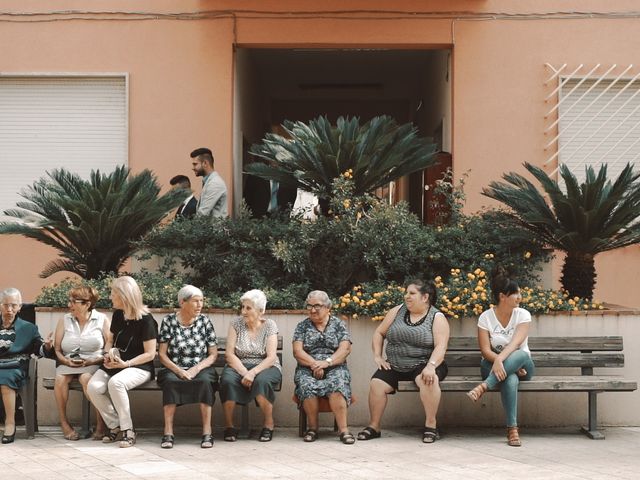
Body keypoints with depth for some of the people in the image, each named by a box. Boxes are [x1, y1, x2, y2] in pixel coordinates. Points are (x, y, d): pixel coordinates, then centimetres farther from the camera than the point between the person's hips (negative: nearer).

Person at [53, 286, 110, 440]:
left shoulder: (102, 320, 4)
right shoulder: (64, 320, 13)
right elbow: (57, 350, 9)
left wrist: (93, 361, -16)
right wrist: (66, 361, -11)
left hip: (93, 363, -3)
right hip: (68, 364, 3)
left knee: (87, 378, -36)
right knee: (60, 378, -30)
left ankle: (101, 424, -26)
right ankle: (64, 423, -17)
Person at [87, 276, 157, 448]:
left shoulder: (145, 320, -11)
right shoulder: (118, 315, 9)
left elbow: (150, 354, -11)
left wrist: (126, 363, -20)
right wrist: (108, 354, 1)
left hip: (139, 367, -6)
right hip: (114, 365, 6)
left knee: (115, 383, -37)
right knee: (93, 387, -23)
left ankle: (127, 430, -21)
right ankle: (114, 425, -3)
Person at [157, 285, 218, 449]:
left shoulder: (205, 321, 6)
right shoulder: (169, 321, 3)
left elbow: (213, 354, 5)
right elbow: (162, 354, 0)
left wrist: (196, 369, -11)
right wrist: (179, 371, -14)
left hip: (201, 369, 0)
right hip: (174, 369, 0)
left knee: (205, 381, -33)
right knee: (170, 381, -34)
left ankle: (207, 432, -32)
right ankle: (168, 433, -32)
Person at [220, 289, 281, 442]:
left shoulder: (269, 325, -1)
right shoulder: (236, 324, 2)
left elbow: (271, 358, -10)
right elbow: (229, 354, -5)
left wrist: (253, 373, -25)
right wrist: (244, 373, -20)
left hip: (264, 367, -1)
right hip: (239, 366, 1)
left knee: (262, 380, -36)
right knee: (227, 380, -33)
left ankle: (268, 424, -16)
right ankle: (229, 427, -17)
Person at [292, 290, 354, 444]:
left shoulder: (338, 324, 11)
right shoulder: (302, 326, 14)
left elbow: (345, 349, -1)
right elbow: (297, 351, 2)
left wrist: (327, 362, -17)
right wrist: (314, 364, -14)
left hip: (335, 367, -1)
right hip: (307, 368, 1)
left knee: (337, 383, -36)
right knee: (306, 385, -34)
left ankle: (343, 428, -36)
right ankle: (313, 427, -20)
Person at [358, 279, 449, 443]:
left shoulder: (437, 318, -2)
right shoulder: (397, 311, 9)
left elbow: (440, 346, -14)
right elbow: (379, 333, 16)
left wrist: (431, 366, -30)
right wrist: (377, 356, 2)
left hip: (422, 365, -3)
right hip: (395, 366, 4)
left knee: (429, 380, -36)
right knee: (376, 383, -22)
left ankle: (430, 425, -24)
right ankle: (374, 427, -7)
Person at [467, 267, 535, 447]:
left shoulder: (523, 315, -5)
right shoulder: (486, 317, -5)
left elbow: (515, 343, -22)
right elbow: (485, 350, -11)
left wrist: (501, 360, -41)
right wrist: (505, 365, -25)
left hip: (522, 365, 1)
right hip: (493, 365, -1)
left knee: (521, 355, -38)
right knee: (511, 379, -39)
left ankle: (483, 387, -43)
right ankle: (512, 429, -39)